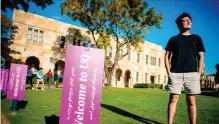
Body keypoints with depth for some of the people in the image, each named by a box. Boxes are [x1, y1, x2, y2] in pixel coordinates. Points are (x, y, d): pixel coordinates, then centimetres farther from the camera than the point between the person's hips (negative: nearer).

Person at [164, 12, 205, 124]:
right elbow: (167, 57, 9)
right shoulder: (173, 39, 13)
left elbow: (201, 57, 11)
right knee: (173, 99, -1)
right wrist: (169, 72, -2)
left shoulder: (196, 38, 16)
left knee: (191, 100, 2)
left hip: (192, 73, 1)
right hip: (175, 73, -1)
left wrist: (199, 73, 1)